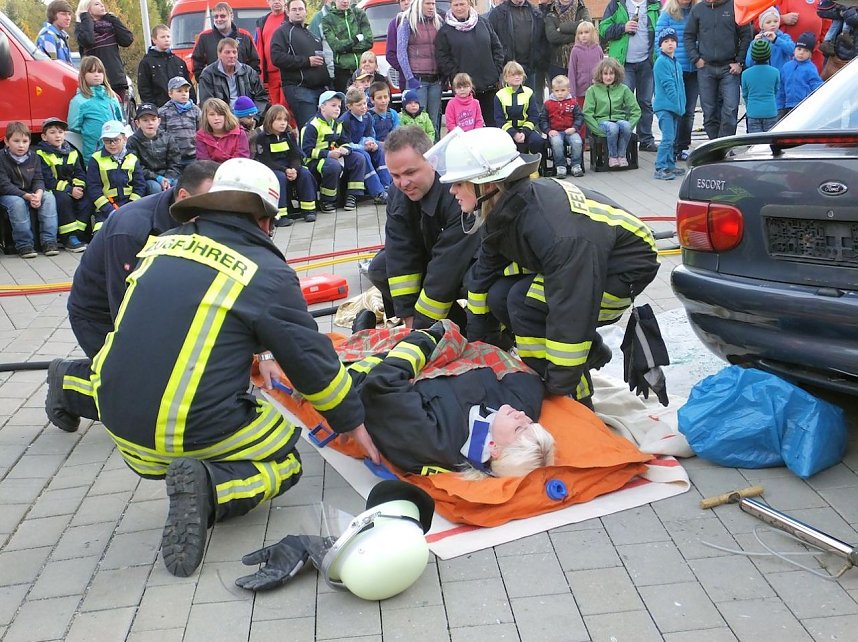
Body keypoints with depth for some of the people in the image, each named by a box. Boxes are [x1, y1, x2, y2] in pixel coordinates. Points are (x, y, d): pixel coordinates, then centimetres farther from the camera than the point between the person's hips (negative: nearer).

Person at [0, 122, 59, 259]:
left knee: (49, 197, -22)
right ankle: (24, 244, -28)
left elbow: (38, 179, 0)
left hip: (31, 194, 4)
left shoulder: (33, 157, 3)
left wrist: (38, 194, -24)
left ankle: (49, 241, -22)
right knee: (17, 203, -36)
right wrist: (27, 196, -29)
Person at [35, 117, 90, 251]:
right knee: (63, 199, -35)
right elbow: (47, 181, -15)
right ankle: (69, 238, -29)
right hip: (52, 191, -5)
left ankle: (76, 235, -21)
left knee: (87, 200, -22)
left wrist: (78, 188, -14)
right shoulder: (41, 154, -6)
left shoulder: (72, 153, 13)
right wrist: (69, 190, -21)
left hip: (73, 191, 5)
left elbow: (80, 174, 8)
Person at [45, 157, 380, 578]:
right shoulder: (269, 274, -10)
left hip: (117, 414, 7)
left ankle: (72, 384, 42)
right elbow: (313, 361, -5)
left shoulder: (163, 245, 5)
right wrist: (353, 421, 9)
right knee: (286, 462, 13)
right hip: (198, 429, -6)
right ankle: (208, 487, -12)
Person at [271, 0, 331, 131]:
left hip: (320, 88, 7)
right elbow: (277, 57, -13)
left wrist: (327, 82, 20)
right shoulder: (282, 32, 2)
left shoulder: (312, 34, 26)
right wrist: (307, 61, -14)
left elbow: (323, 57, 36)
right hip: (298, 88, -7)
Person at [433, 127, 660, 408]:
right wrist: (480, 347, 6)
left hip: (626, 266, -9)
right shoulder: (506, 208, -10)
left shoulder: (553, 228, -38)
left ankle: (576, 403, -12)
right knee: (499, 296, -5)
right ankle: (590, 352, 11)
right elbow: (484, 272, 2)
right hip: (586, 259, 9)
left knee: (524, 301, -26)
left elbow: (571, 309, -37)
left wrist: (560, 387, -30)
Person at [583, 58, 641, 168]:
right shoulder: (593, 90, 4)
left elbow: (636, 110, 8)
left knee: (625, 126, -34)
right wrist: (598, 129, -12)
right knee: (613, 128, -36)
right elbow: (587, 113, -2)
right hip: (602, 121, -2)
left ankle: (622, 155, -14)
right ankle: (612, 156, -14)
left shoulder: (623, 89, 8)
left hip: (620, 119, 2)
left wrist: (630, 125, -7)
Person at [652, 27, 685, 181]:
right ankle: (660, 169, -10)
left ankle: (670, 166, 22)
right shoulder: (661, 62, -10)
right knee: (668, 138, -12)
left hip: (674, 107, 8)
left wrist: (681, 105, 7)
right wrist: (678, 104, -15)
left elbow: (680, 86, 17)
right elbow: (668, 85, -15)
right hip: (664, 106, -8)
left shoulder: (676, 63, 15)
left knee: (672, 138, 14)